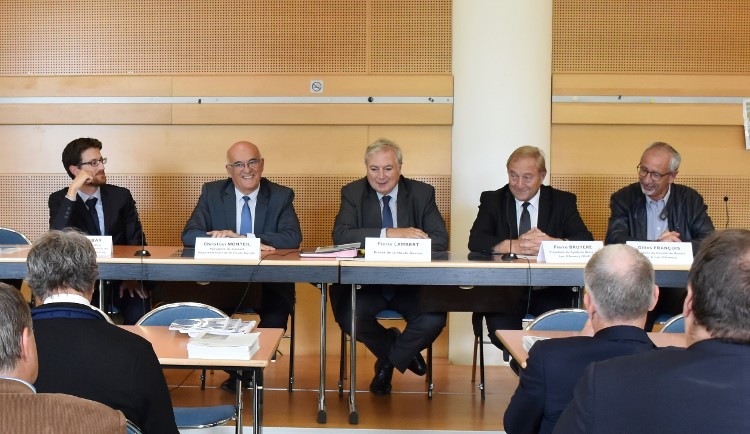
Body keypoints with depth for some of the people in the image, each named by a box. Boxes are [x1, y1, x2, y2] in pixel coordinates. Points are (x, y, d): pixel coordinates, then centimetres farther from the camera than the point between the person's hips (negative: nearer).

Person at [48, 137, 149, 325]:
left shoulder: (121, 196, 6)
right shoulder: (59, 199, 3)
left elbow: (136, 240, 4)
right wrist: (72, 192, -19)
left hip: (120, 279, 1)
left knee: (139, 316, -26)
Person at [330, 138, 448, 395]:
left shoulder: (422, 193, 5)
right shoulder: (352, 193, 2)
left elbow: (440, 240, -5)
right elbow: (340, 235, -16)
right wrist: (390, 234, -26)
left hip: (410, 283, 0)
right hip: (366, 282, 0)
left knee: (434, 319, -27)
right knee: (347, 317, -29)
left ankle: (388, 362, 7)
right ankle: (401, 352, 7)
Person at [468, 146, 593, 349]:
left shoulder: (563, 201, 9)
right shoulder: (492, 200, 9)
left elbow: (586, 240, -4)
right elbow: (476, 241, -6)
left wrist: (552, 243, -25)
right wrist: (513, 246, -25)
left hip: (550, 289, 0)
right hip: (505, 289, 0)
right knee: (500, 330, -28)